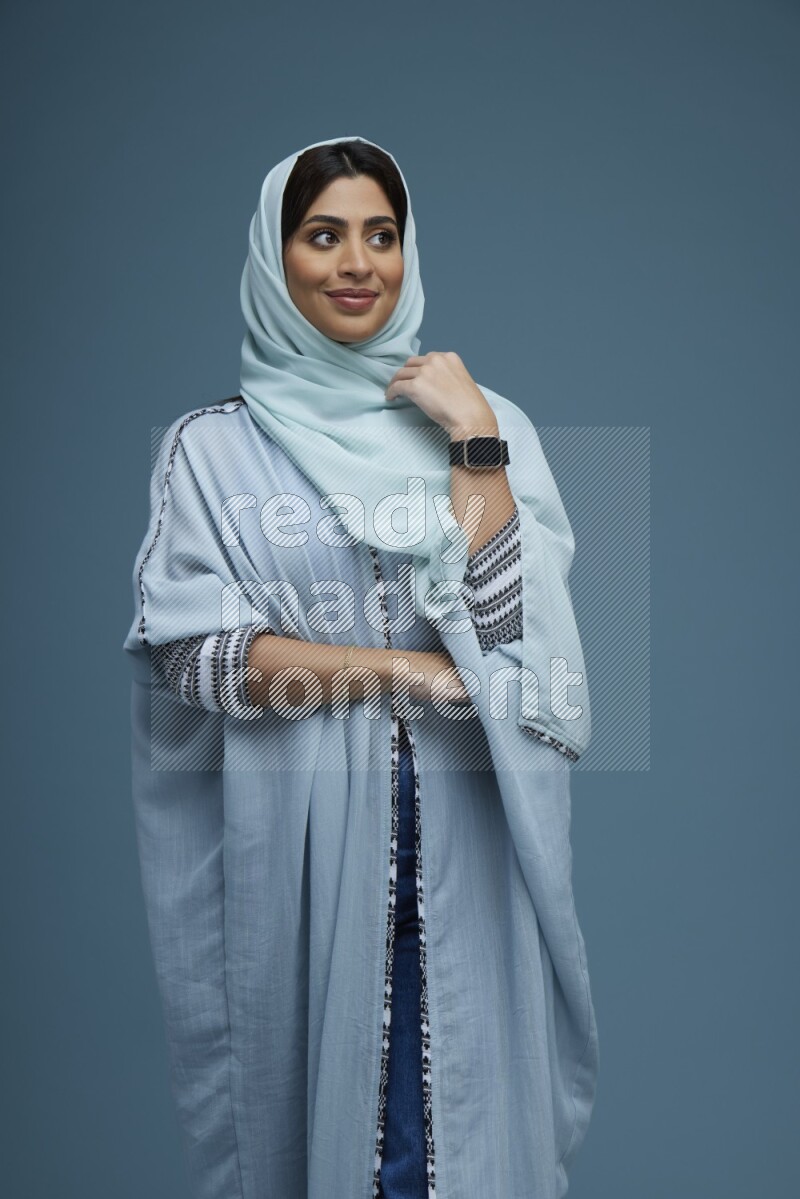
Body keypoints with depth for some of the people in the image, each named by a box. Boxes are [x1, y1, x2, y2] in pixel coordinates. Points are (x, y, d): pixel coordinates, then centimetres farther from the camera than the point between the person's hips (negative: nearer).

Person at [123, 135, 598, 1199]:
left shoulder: (489, 422, 3)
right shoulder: (212, 447, 0)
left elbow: (509, 624, -8)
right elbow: (188, 653, -9)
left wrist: (473, 442, -13)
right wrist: (406, 671, -12)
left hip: (463, 833, 1)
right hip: (300, 836, -1)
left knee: (465, 1110, 11)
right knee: (316, 1100, 11)